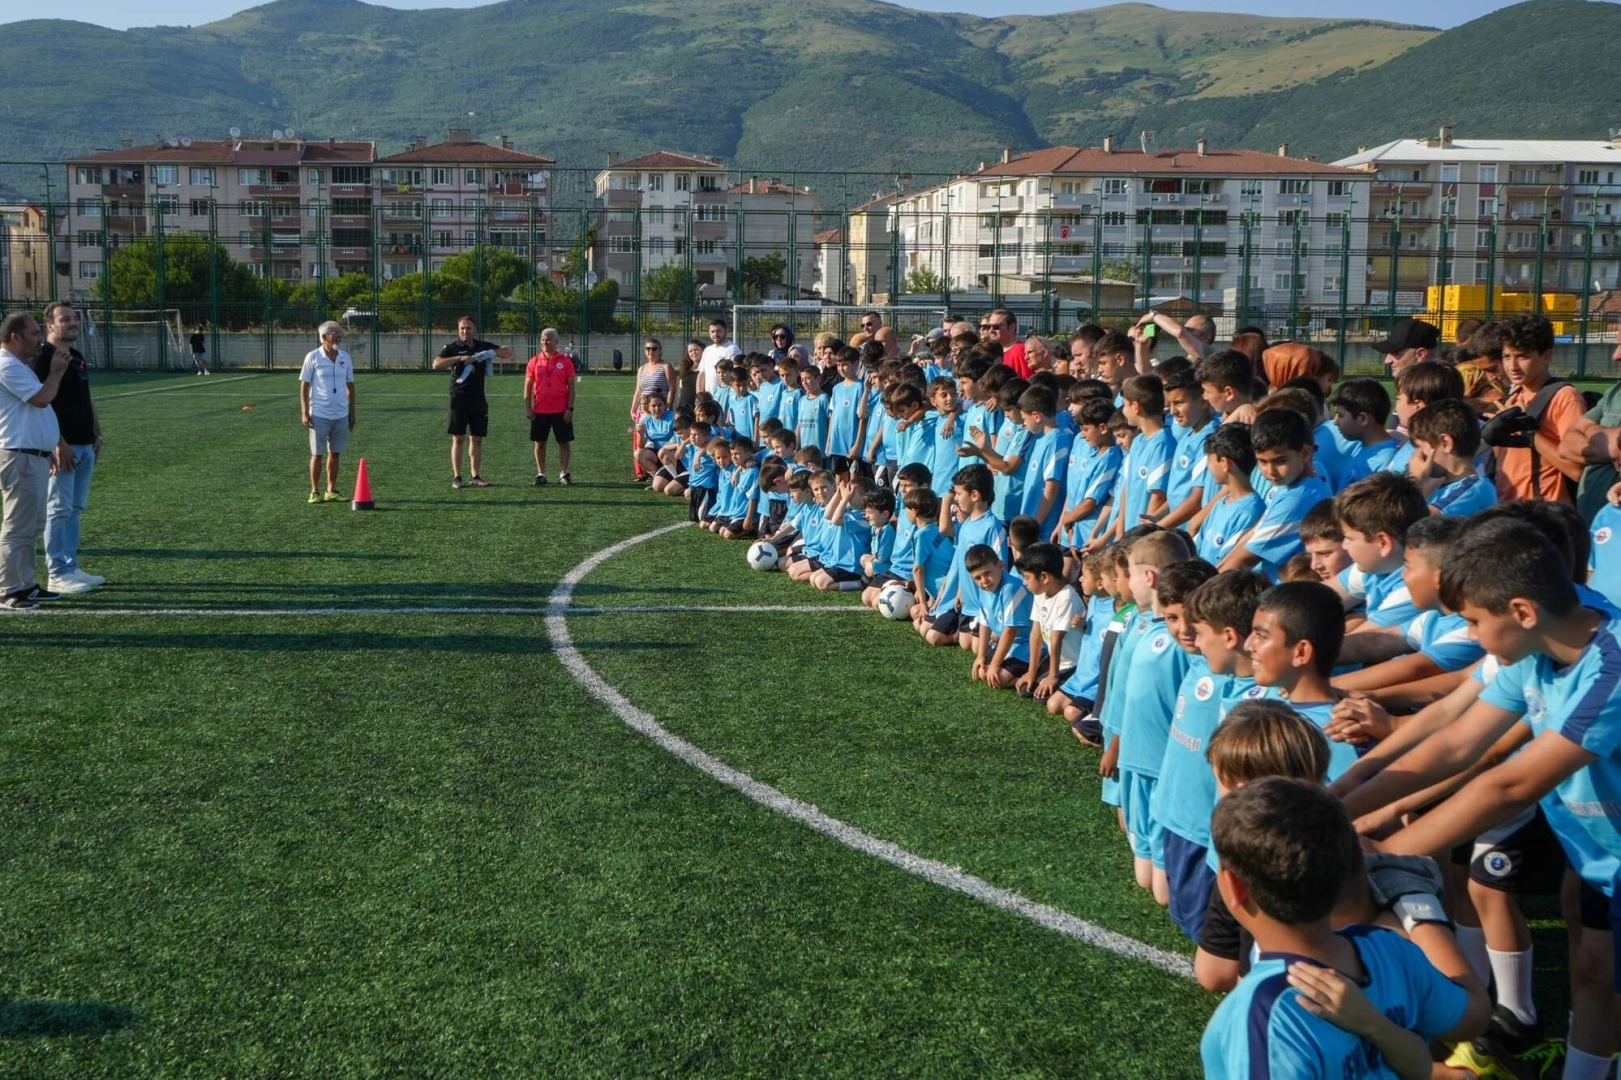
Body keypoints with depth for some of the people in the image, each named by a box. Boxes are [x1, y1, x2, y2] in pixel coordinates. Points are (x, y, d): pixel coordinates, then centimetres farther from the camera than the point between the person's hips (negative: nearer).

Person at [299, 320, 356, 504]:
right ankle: (314, 492, 8)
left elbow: (350, 387, 14)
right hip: (319, 414, -4)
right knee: (317, 454, 1)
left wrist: (352, 413, 12)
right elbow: (304, 386, -4)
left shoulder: (345, 358, 7)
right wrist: (305, 413, -9)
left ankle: (331, 491, 16)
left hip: (341, 415, 4)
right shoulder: (313, 357, -5)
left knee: (334, 454, 8)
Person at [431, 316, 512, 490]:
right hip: (459, 399, -4)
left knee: (477, 439, 7)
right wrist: (460, 358, -26)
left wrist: (494, 352, -13)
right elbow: (436, 364, -17)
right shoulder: (452, 348, -2)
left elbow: (509, 353, 7)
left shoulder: (483, 346, 8)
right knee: (458, 438, -4)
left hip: (479, 400, 4)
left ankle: (475, 476, 14)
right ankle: (456, 477, -1)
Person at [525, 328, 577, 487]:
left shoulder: (565, 361, -1)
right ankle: (541, 474, 15)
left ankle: (564, 474, 13)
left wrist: (570, 408, -8)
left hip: (561, 411, -1)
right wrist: (528, 408, -1)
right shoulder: (534, 361, 3)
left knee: (564, 443, 3)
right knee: (539, 443, 6)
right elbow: (528, 386, 6)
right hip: (539, 411, 1)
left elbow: (571, 387, -1)